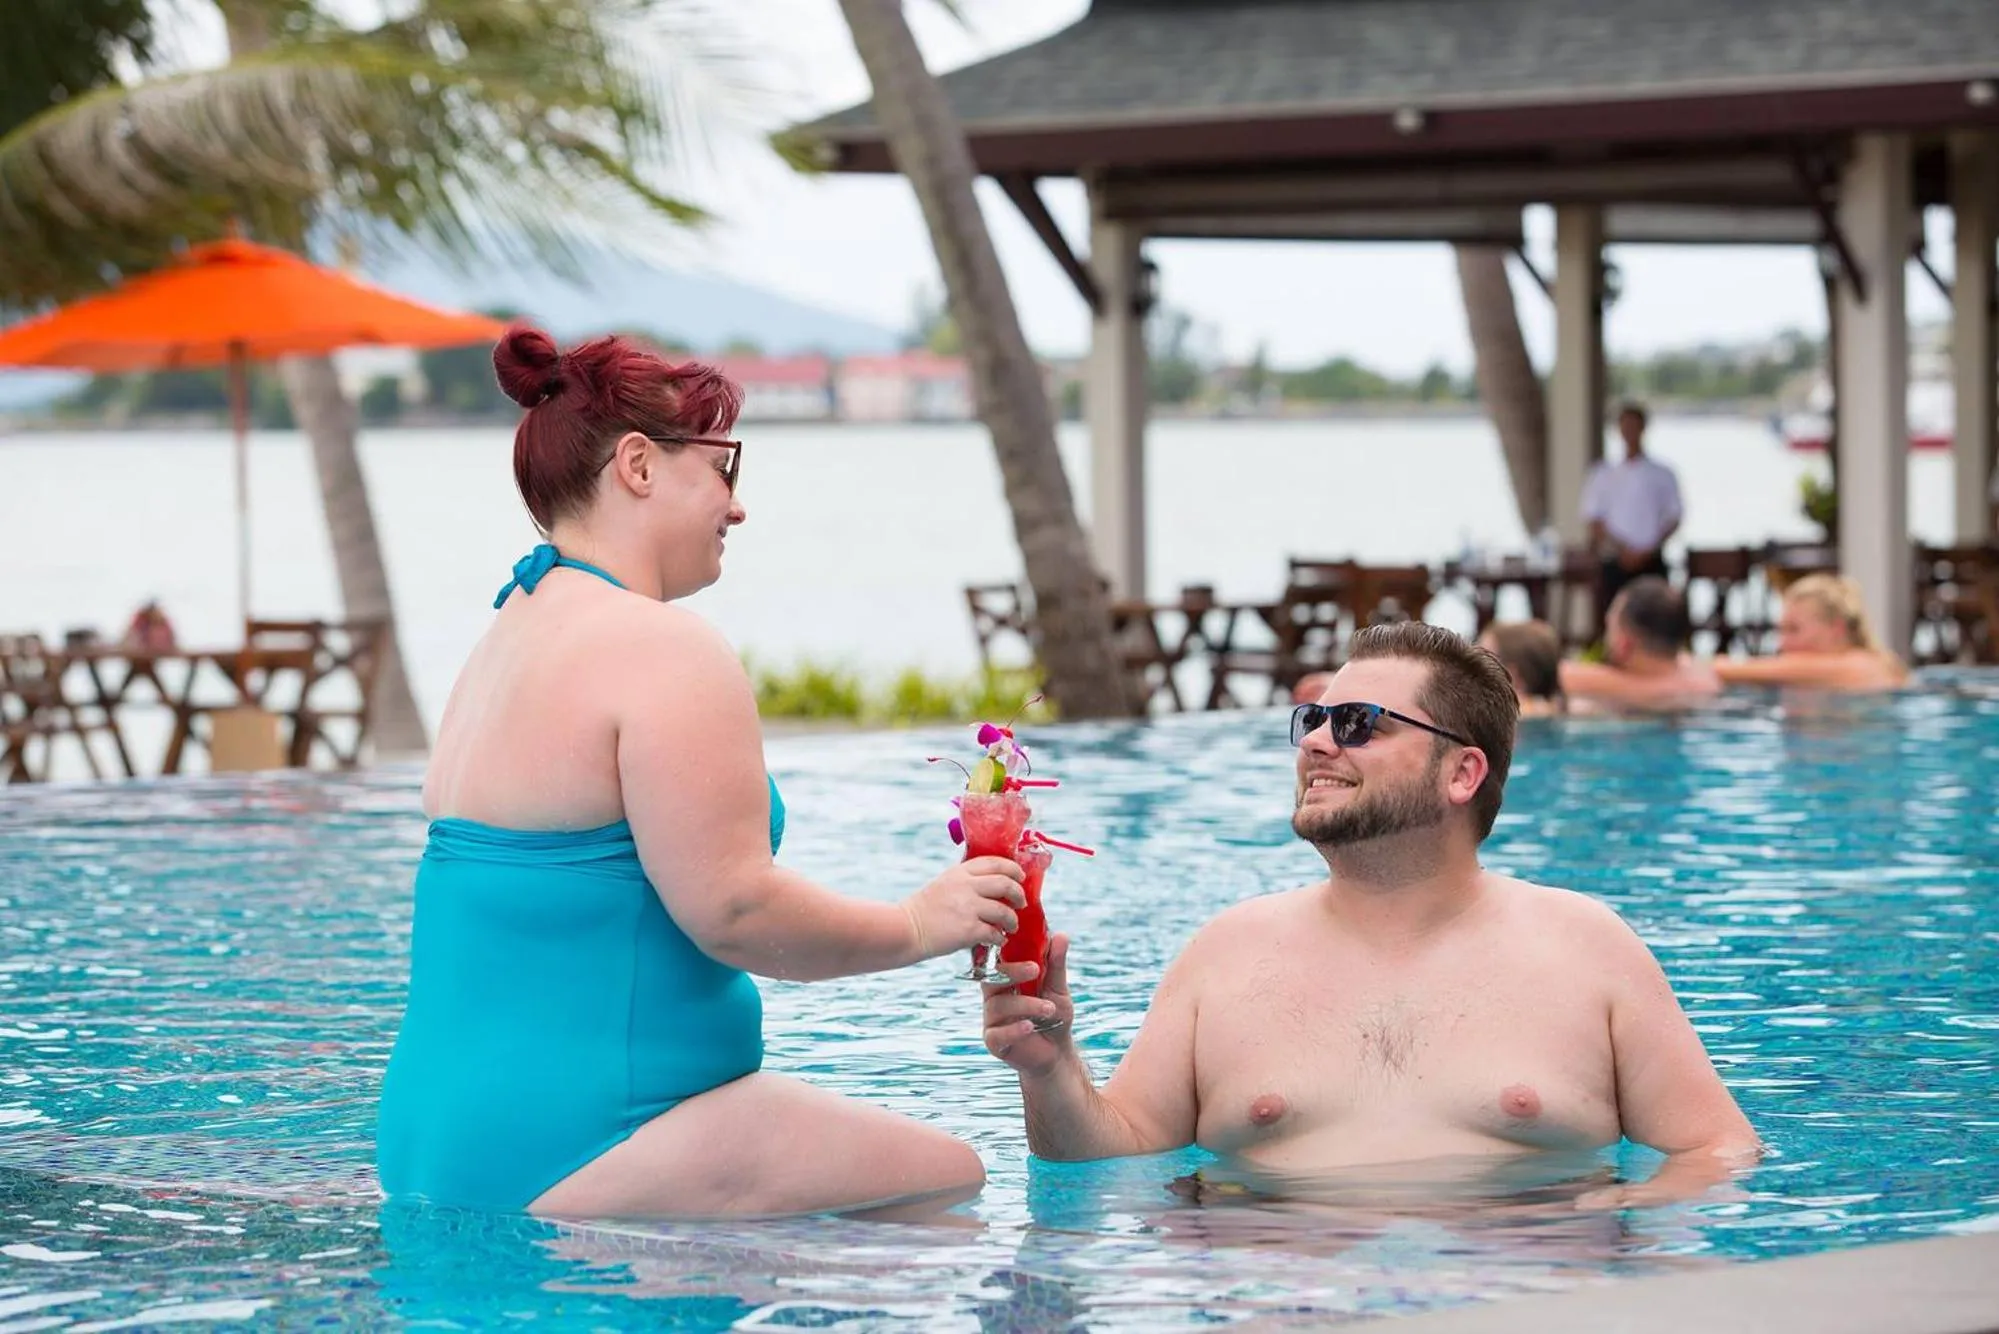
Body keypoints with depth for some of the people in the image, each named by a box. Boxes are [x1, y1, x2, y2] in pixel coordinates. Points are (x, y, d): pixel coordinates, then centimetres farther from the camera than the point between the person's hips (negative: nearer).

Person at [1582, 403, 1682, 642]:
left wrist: (1648, 551, -8)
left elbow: (1674, 521, 6)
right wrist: (1622, 549, -10)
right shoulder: (1603, 475, 7)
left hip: (1651, 562, 0)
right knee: (1609, 625, -5)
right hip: (1612, 563, 0)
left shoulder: (1662, 475, 5)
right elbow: (1594, 521, 5)